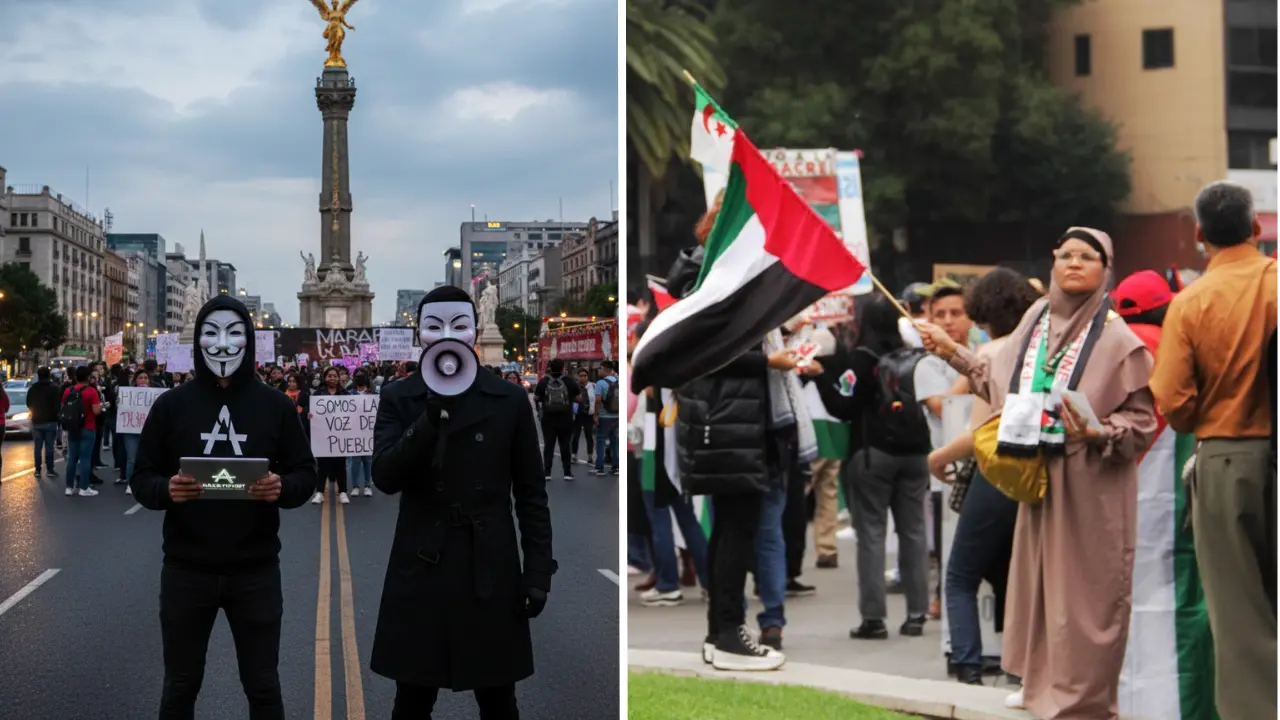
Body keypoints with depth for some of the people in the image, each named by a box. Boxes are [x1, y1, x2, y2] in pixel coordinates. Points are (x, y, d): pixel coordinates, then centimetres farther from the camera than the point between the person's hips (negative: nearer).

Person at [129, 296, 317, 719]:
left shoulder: (276, 405, 1)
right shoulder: (171, 404, 1)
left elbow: (306, 475, 3)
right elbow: (141, 479, 2)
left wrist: (282, 488, -19)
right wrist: (167, 490, -20)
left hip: (256, 571, 0)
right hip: (186, 570, 0)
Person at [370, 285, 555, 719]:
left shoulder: (510, 400, 0)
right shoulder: (398, 399, 1)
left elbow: (531, 493, 3)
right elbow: (385, 477, -12)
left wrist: (538, 570, -2)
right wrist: (431, 416, -23)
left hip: (490, 569, 0)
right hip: (421, 567, 1)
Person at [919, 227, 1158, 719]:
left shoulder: (1117, 338, -11)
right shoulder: (1037, 317, 7)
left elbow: (1142, 421, -9)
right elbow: (1002, 381, 16)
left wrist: (1096, 433, -25)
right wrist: (952, 352, 18)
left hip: (1091, 481, -6)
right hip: (1039, 473, 6)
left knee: (1083, 587, -1)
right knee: (1039, 577, 14)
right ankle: (1045, 680, 29)